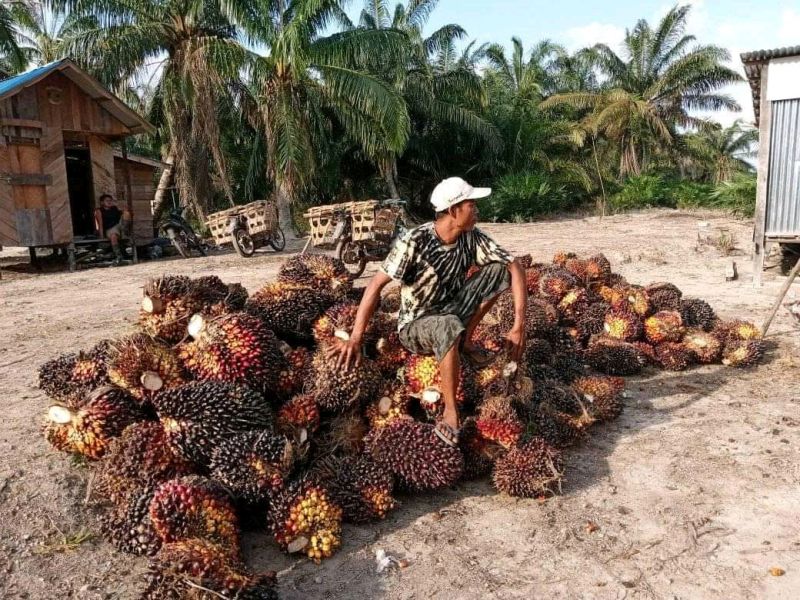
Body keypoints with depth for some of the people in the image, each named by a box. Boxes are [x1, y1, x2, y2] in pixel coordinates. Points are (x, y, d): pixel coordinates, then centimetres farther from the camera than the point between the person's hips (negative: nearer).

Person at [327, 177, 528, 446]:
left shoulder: (472, 238, -10)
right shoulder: (414, 241, -24)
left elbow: (515, 267, -12)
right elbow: (376, 284, -27)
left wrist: (519, 325, -22)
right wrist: (355, 339, -34)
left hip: (451, 312, 5)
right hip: (415, 326, -5)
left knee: (499, 270, -14)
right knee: (450, 326, -42)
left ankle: (466, 341, 0)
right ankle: (450, 412, -25)